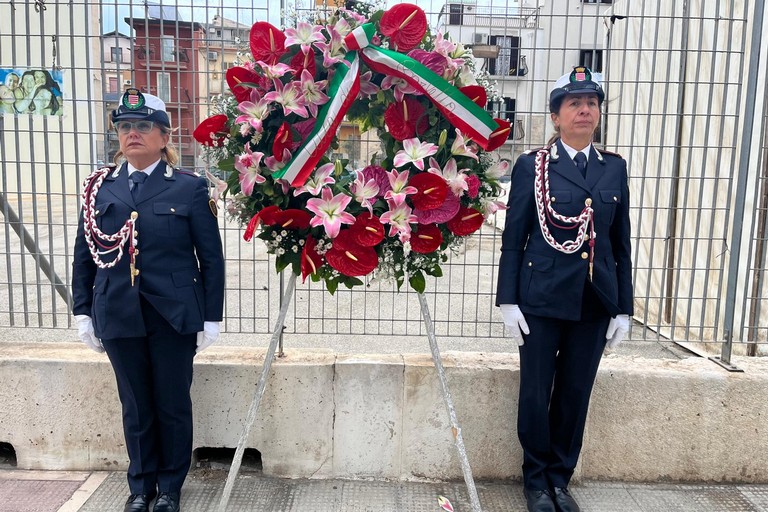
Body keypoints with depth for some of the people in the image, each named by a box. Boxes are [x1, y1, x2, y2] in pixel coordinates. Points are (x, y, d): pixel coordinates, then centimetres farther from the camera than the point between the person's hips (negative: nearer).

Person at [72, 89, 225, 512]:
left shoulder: (190, 188, -3)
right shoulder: (100, 187, 6)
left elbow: (212, 258, -3)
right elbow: (83, 255, 9)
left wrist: (211, 319, -5)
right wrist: (83, 313, 6)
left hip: (174, 316, -2)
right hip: (119, 316, 3)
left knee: (173, 406, 9)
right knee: (135, 407, 13)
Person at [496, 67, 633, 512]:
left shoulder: (615, 169, 9)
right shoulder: (532, 166, -1)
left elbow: (622, 243, 9)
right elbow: (513, 238, -2)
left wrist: (623, 308, 6)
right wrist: (508, 301, -7)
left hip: (595, 303, 3)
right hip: (542, 299, -3)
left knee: (575, 395, 11)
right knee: (536, 394, 6)